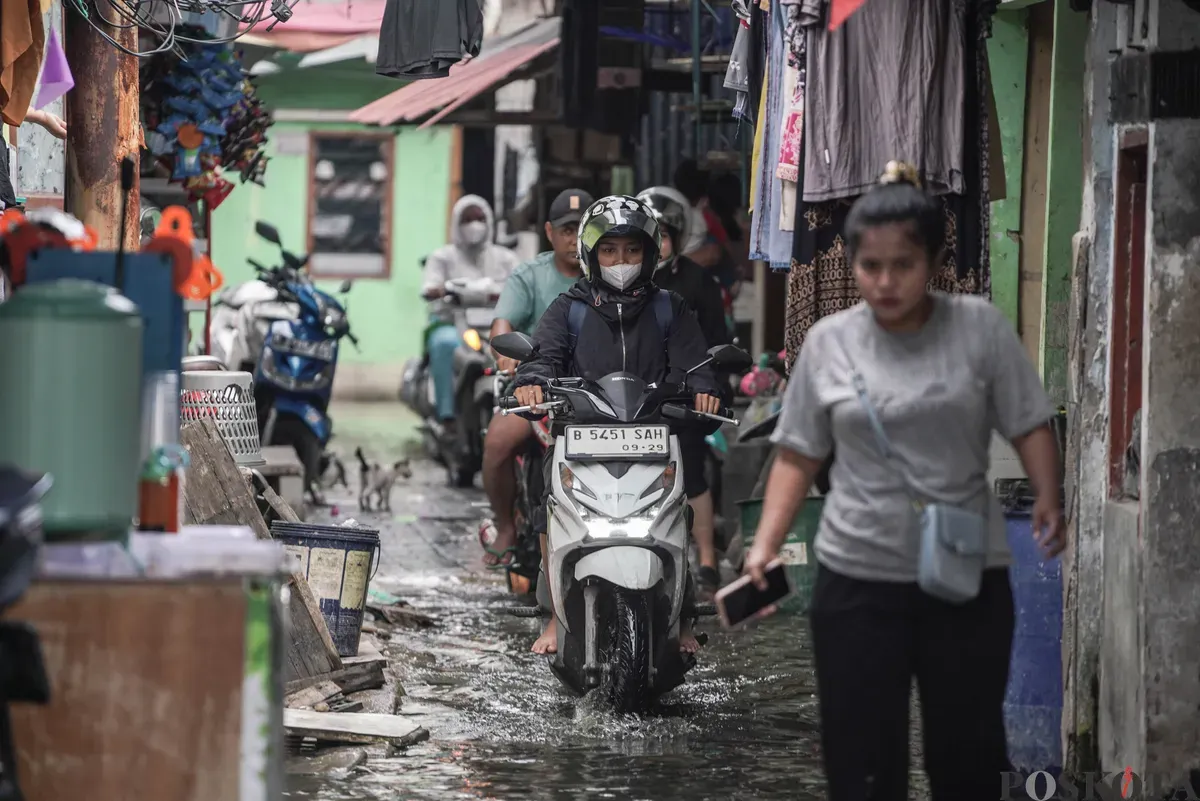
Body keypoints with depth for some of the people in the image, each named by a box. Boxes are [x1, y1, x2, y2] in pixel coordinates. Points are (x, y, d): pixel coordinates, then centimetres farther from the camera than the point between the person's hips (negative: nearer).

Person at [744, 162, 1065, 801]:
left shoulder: (981, 328, -2)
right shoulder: (827, 342, 2)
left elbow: (1029, 426, -1)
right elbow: (799, 455, 7)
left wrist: (1049, 502, -18)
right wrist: (765, 545, -3)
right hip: (855, 581, 1)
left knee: (968, 749, 9)